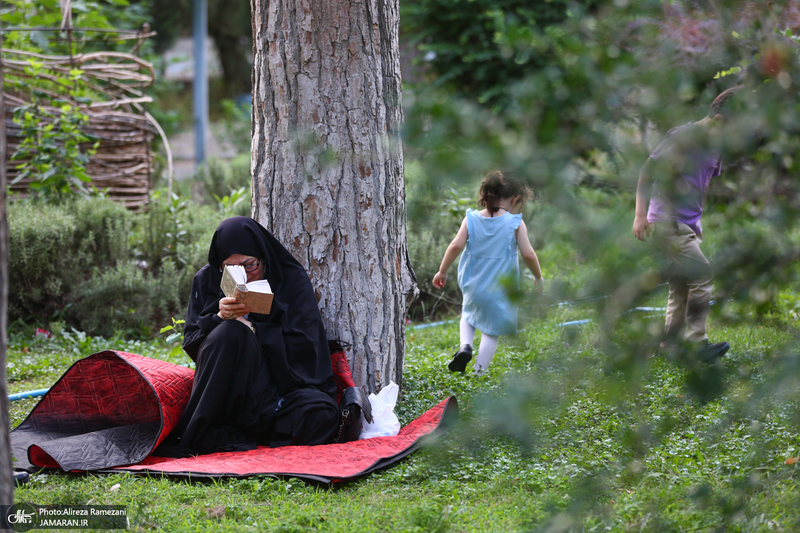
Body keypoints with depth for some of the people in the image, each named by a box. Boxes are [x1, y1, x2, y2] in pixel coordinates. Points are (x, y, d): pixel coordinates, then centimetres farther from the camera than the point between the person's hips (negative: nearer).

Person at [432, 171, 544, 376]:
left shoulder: (471, 219, -2)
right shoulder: (515, 223, -9)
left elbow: (456, 245, -9)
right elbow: (528, 254, -10)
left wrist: (442, 271, 2)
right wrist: (538, 276, 7)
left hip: (473, 287, 3)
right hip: (500, 292, -3)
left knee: (468, 315, 29)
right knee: (491, 332, 9)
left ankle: (465, 345, 4)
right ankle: (479, 372, 4)